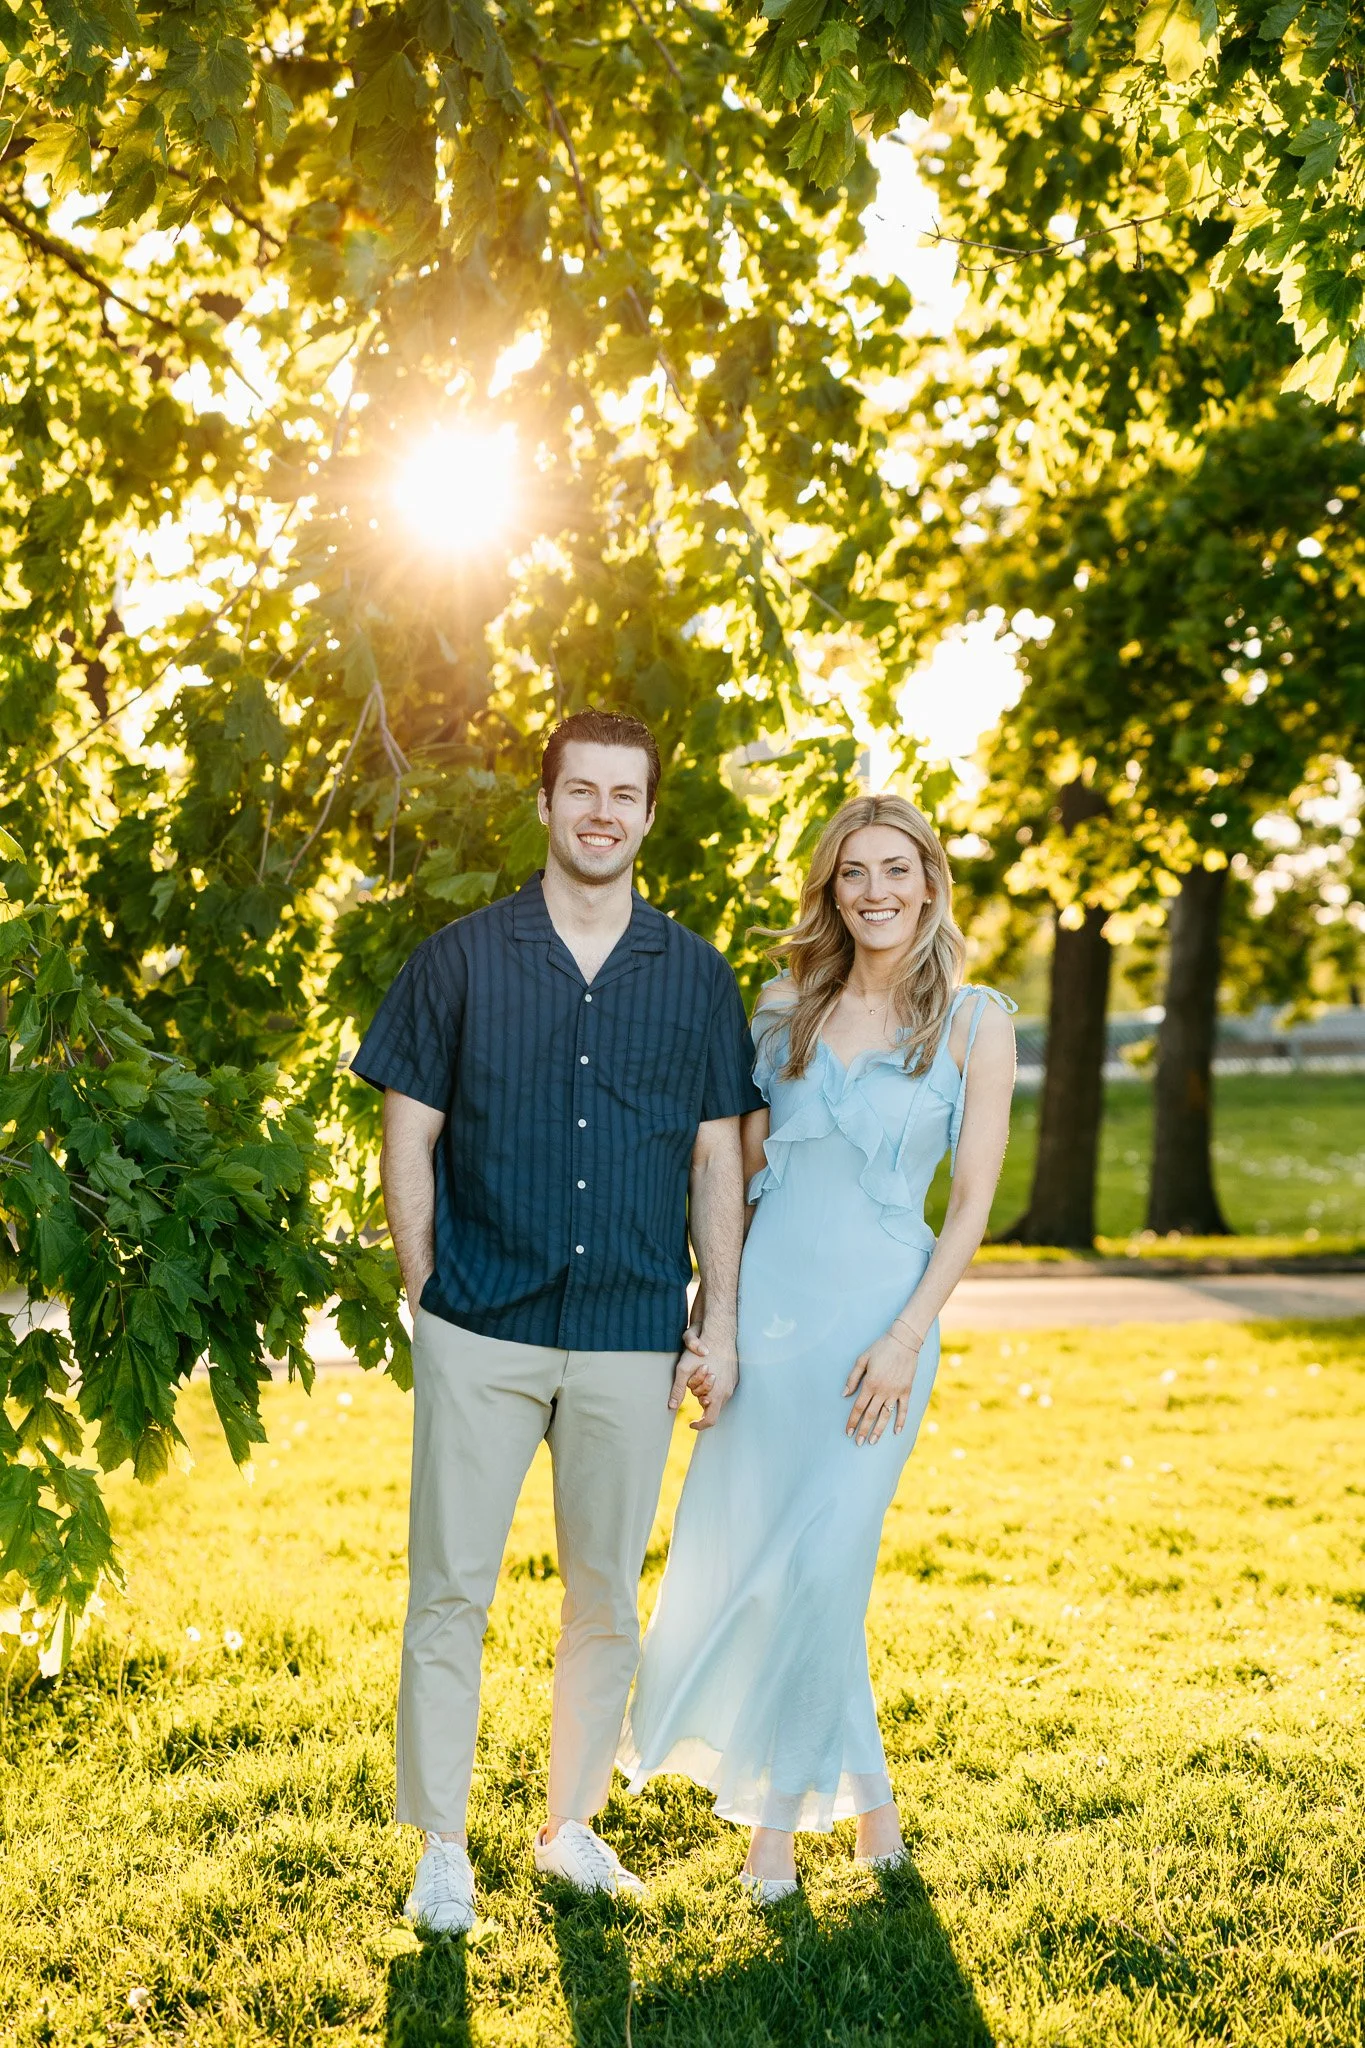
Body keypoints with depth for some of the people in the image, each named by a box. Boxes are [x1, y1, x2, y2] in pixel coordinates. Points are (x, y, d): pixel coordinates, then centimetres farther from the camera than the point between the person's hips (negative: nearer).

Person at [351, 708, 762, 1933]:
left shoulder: (696, 978, 6)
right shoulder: (462, 959, 1)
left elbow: (717, 1159, 8)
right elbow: (408, 1139, 3)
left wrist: (720, 1323, 4)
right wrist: (428, 1297, -1)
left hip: (632, 1337, 2)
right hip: (481, 1332, -2)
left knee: (608, 1597, 11)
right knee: (450, 1589, 2)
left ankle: (574, 1825, 28)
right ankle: (442, 1848, 15)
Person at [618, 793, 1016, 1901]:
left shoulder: (975, 1021, -1)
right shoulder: (784, 1010, 9)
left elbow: (973, 1200, -3)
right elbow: (742, 1167, 13)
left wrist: (907, 1336, -11)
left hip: (881, 1308, -3)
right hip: (769, 1299, 4)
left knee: (819, 1565, -6)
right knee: (731, 1554, 4)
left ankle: (780, 1816, 13)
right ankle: (866, 1793, 20)